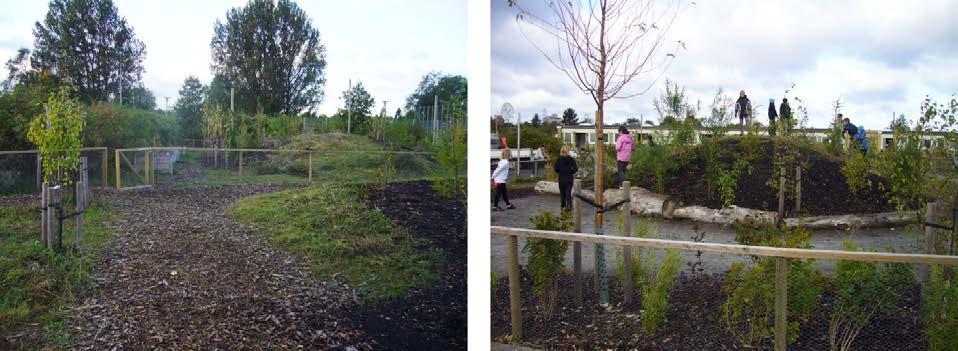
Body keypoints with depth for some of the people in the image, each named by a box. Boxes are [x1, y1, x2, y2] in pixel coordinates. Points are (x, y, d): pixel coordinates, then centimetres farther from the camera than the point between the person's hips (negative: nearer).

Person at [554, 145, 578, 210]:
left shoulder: (559, 159, -5)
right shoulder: (571, 159, -6)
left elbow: (556, 168, -10)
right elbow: (575, 169, -8)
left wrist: (560, 172, 9)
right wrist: (571, 172, 9)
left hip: (561, 178, 0)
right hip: (569, 178, 0)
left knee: (562, 192, 13)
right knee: (568, 192, 3)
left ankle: (563, 205, 20)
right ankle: (569, 205, -9)